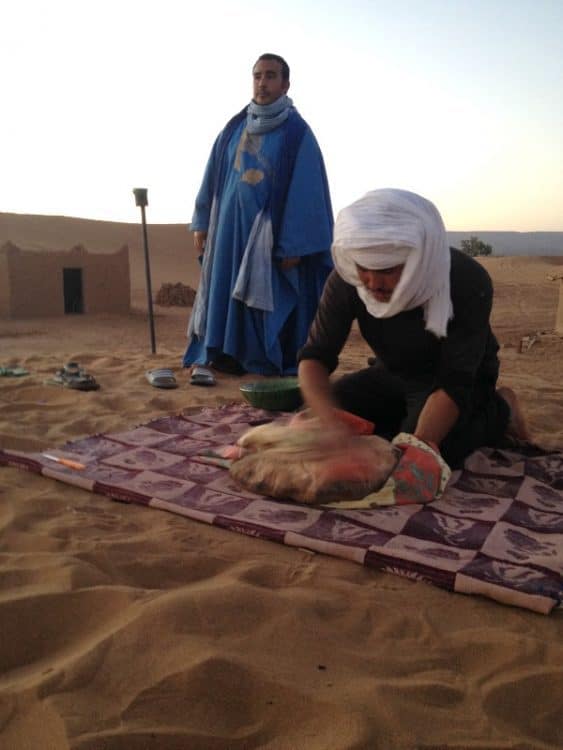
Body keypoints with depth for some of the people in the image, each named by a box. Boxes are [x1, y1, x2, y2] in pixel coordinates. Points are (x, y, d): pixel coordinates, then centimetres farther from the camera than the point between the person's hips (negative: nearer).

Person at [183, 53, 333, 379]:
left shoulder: (297, 132, -4)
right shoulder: (234, 128, 11)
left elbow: (307, 190, -10)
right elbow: (213, 176, 14)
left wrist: (295, 244, -17)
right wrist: (202, 222, 8)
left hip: (273, 231, -5)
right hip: (231, 227, 5)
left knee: (270, 299, -3)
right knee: (228, 293, 5)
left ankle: (274, 363, 6)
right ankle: (228, 357, 14)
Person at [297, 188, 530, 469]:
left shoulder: (469, 283, -33)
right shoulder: (346, 280, -24)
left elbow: (454, 382, -33)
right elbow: (314, 356, -24)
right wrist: (332, 424, -43)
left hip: (460, 378, -4)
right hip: (394, 375, 4)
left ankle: (498, 410, 0)